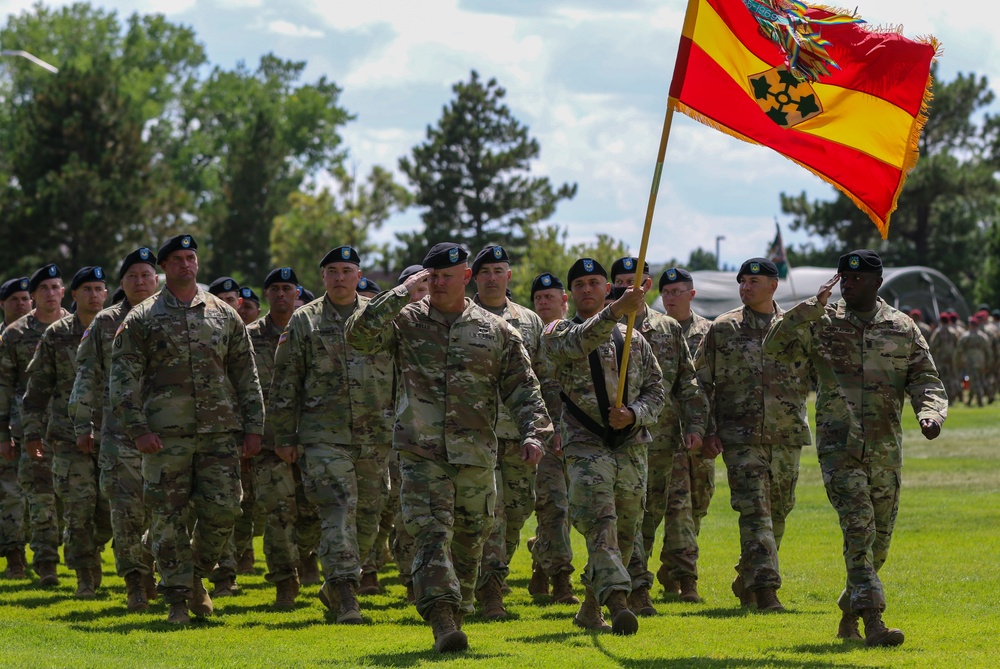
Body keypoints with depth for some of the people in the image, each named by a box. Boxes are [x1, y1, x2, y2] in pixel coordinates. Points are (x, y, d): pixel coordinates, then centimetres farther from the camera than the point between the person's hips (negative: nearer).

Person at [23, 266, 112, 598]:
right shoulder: (56, 335, 5)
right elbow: (38, 386, 8)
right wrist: (32, 431, 4)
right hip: (69, 435, -1)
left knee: (110, 509, -1)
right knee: (79, 506, -8)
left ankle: (88, 548, 28)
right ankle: (85, 577, 1)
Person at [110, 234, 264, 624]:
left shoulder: (224, 315, 12)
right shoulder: (142, 319, 4)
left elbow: (246, 376, 14)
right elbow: (123, 379, -1)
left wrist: (253, 427, 7)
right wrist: (138, 429, -11)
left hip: (220, 431, 2)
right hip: (166, 434, -2)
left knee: (223, 510, -4)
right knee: (168, 517, -1)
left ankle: (196, 575, 19)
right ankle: (177, 597, 7)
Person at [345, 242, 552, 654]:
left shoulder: (496, 332, 9)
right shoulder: (406, 322, 4)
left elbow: (523, 388, 9)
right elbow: (359, 334, -11)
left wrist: (534, 431, -6)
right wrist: (403, 293, -13)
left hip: (476, 456, 2)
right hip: (420, 453, -2)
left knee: (469, 542, 11)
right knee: (431, 535, -15)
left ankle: (457, 617, 26)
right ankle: (442, 623, -24)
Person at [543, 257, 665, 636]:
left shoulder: (634, 340, 14)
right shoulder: (557, 334, 3)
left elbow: (655, 392, 13)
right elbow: (579, 341, -22)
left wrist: (633, 414, -10)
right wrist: (618, 310, -38)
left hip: (632, 447, 4)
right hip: (587, 446, -4)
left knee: (625, 534, 9)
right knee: (600, 526, -21)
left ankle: (590, 610, 23)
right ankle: (617, 602, -34)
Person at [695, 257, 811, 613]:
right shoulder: (723, 329, 3)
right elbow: (702, 383, 6)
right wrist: (707, 431, -1)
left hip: (787, 438, 3)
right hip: (740, 437, -3)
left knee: (776, 515, 10)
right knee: (754, 511, -14)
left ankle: (746, 582, 28)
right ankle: (764, 588, -19)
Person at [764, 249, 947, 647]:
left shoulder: (903, 329, 7)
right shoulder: (823, 324, 3)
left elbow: (926, 381, 6)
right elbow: (775, 345, -7)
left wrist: (931, 414, -15)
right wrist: (813, 307, -15)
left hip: (885, 449, 3)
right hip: (839, 445, -3)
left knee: (879, 540, 9)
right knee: (858, 529, -17)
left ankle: (849, 617, 28)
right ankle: (873, 622, -22)